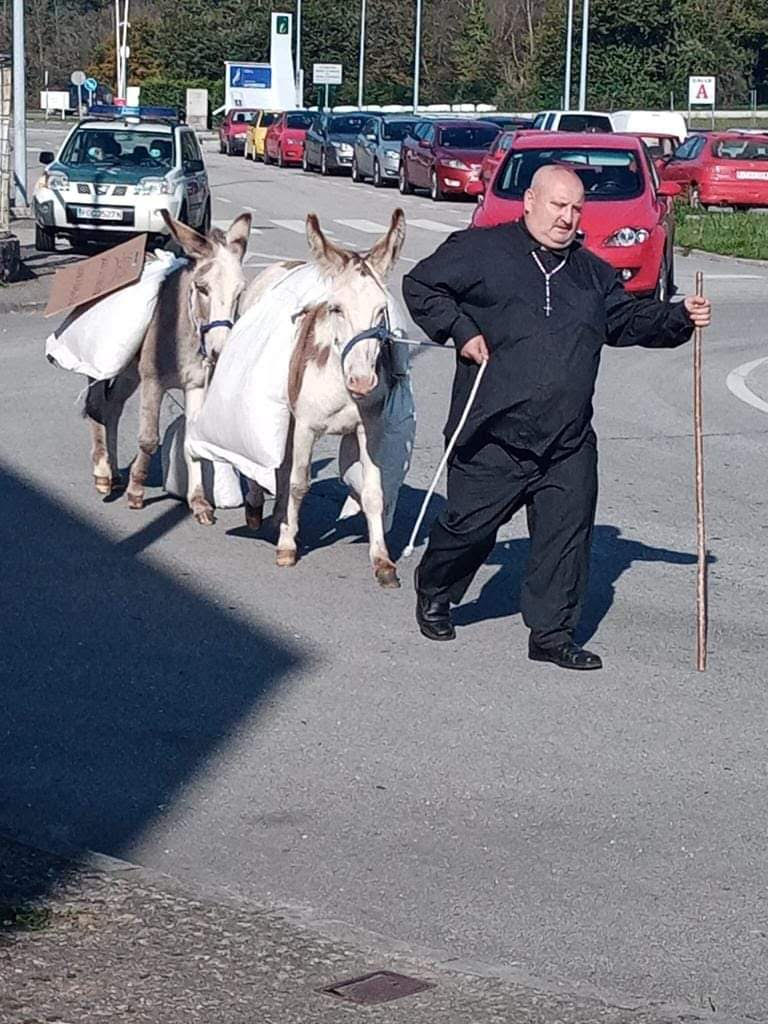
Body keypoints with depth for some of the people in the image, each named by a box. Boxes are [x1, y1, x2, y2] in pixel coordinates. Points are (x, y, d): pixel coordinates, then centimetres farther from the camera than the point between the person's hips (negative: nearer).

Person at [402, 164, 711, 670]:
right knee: (469, 526, 4)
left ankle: (552, 632, 10)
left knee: (568, 533, -1)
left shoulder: (591, 272, 16)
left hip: (568, 444, 4)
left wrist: (679, 317, 2)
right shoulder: (480, 250, 0)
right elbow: (421, 286, 6)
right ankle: (435, 594, 31)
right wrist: (461, 330, -6)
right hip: (492, 439, -4)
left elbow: (630, 319, 20)